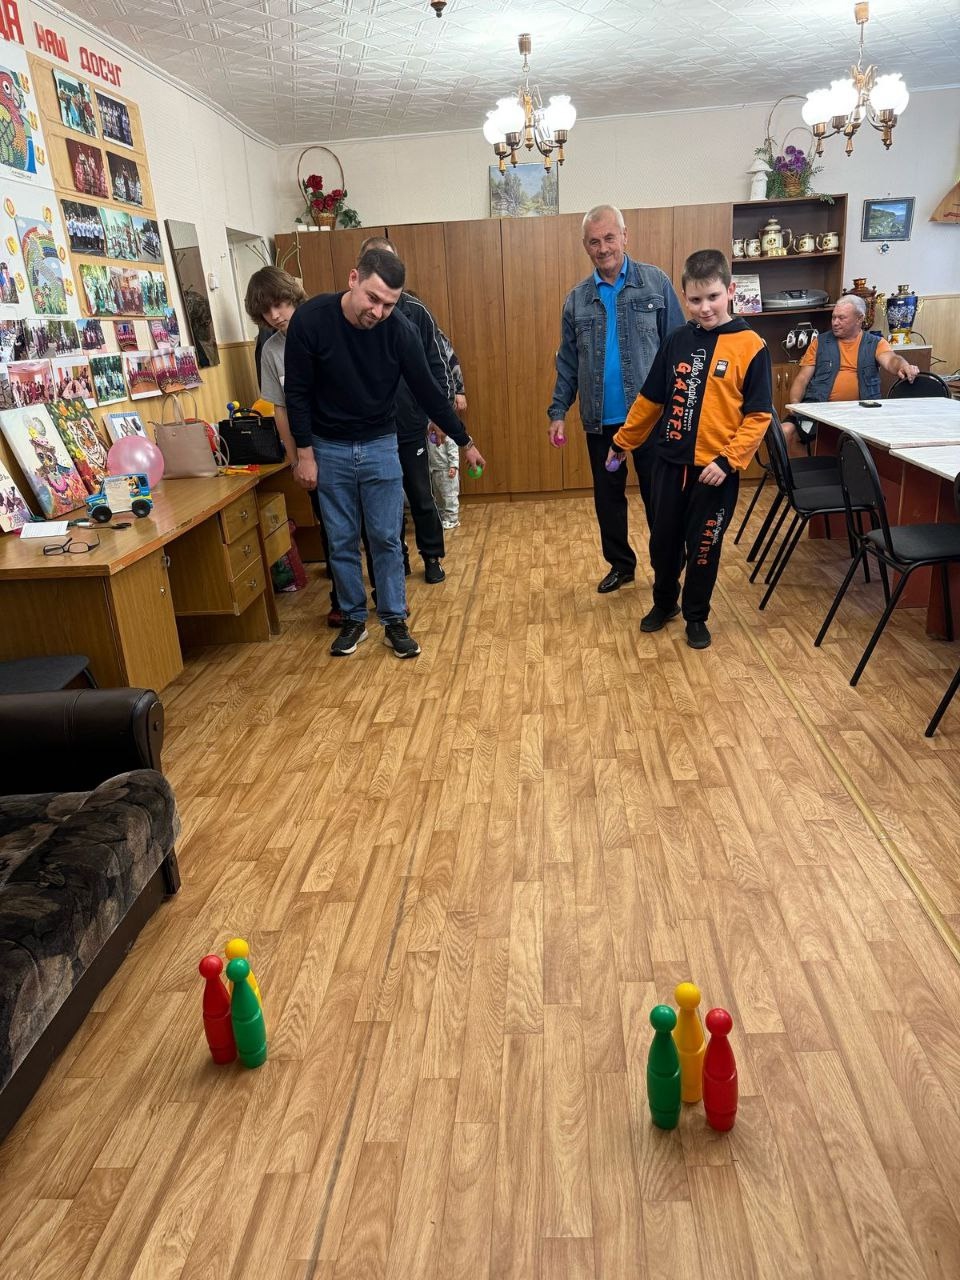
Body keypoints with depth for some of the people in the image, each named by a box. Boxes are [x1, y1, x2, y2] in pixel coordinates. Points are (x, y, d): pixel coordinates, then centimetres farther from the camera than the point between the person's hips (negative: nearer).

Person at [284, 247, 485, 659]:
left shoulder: (400, 330, -15)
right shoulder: (309, 319, -19)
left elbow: (427, 391, -4)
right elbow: (297, 392, -9)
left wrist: (465, 442, 2)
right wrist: (305, 452, -9)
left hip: (380, 446, 1)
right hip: (329, 449, 0)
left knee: (386, 538, 2)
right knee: (341, 542, 7)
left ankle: (394, 622, 14)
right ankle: (353, 620, 21)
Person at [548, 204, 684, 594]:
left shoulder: (656, 282, -2)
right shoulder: (576, 299, 7)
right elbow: (568, 361, 10)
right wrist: (558, 411, 4)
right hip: (600, 420, 3)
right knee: (607, 496, 13)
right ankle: (621, 564, 29)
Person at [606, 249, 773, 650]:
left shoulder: (751, 347, -9)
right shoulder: (677, 341, 3)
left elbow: (758, 415, -9)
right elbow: (650, 399, 12)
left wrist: (727, 460, -18)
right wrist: (622, 441, 17)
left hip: (715, 469, -4)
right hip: (670, 462, 4)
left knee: (703, 549, 8)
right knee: (663, 540, 14)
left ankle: (696, 617, 27)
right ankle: (664, 603, 37)